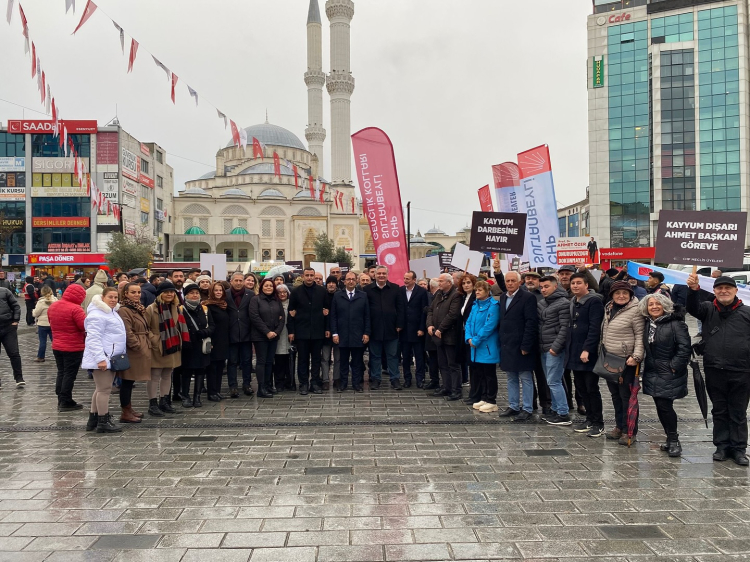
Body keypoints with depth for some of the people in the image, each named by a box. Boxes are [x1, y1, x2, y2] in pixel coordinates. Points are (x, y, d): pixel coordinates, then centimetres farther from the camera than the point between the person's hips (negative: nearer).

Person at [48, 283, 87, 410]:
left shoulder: (52, 306, 4)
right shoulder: (75, 308, -22)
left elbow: (51, 323, 17)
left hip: (57, 346, 8)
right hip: (74, 347, -8)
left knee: (61, 372, 16)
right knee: (70, 374, 2)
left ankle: (61, 400, 22)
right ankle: (66, 402, 7)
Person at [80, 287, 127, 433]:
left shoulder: (111, 312, 17)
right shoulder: (97, 315, -16)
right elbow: (93, 339, -23)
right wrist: (100, 358, -28)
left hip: (110, 358, 11)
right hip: (102, 359, -11)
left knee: (101, 389, 15)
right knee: (104, 389, -7)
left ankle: (93, 420, 24)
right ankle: (103, 422, -1)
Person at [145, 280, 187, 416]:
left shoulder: (176, 308, 10)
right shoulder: (151, 309, -10)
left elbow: (180, 325, 18)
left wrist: (179, 341, 10)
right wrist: (154, 340, -17)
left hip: (172, 348, 6)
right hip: (156, 349, -6)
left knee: (167, 375, 14)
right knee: (154, 376, -1)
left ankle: (163, 401, 25)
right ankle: (153, 404, 6)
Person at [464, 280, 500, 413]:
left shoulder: (493, 305, -13)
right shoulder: (475, 305, 12)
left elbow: (489, 325, -20)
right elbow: (469, 322, 11)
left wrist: (476, 340, -18)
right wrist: (469, 338, -5)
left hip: (487, 347, -8)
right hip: (475, 346, 8)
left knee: (489, 374, 1)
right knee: (479, 373, 13)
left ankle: (491, 401, 8)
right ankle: (484, 398, 23)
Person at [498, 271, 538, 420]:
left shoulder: (527, 297, -10)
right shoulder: (503, 297, 12)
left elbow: (531, 323, -15)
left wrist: (526, 345, -18)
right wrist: (501, 341, 6)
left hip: (521, 346, -7)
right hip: (506, 345, 7)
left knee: (525, 378, 2)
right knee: (511, 378, 15)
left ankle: (527, 409, 10)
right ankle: (513, 406, 24)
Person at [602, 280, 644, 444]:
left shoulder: (634, 310, -12)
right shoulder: (609, 309, 12)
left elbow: (640, 335, -14)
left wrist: (636, 356, -21)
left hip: (626, 361, -8)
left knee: (627, 395, -2)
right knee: (615, 394, 16)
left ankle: (630, 431, 8)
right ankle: (619, 426, 28)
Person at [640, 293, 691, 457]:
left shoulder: (675, 324, -12)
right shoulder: (647, 324, 10)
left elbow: (685, 348, -15)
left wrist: (674, 366, -17)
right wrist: (645, 367, 14)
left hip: (670, 374, -7)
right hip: (652, 374, 7)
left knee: (665, 406, -9)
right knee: (660, 407, 11)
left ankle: (673, 440, 7)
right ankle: (671, 439, 24)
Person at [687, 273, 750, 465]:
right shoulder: (709, 309, 3)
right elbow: (693, 308, -17)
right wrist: (694, 290, -36)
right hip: (714, 372, 2)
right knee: (719, 411, 13)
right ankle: (722, 446, 24)